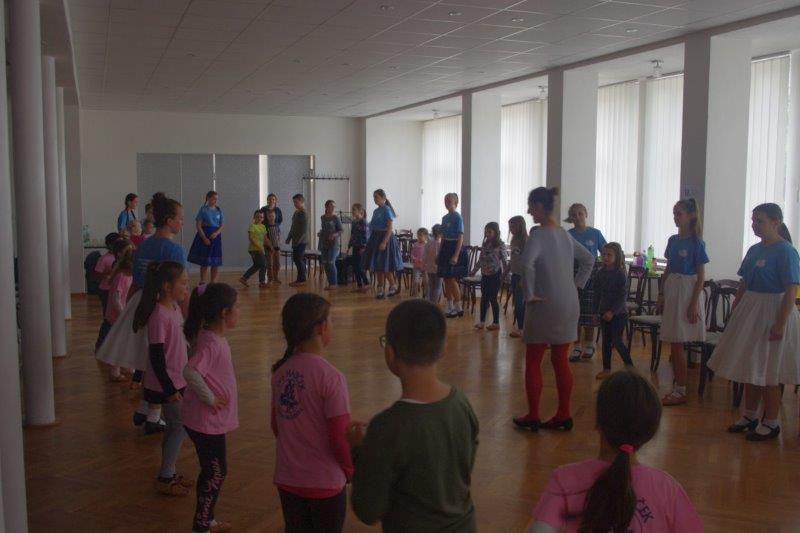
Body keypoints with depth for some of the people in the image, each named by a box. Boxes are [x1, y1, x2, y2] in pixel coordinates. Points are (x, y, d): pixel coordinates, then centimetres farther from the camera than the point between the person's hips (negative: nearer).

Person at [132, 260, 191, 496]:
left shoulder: (174, 307, 4)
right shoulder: (159, 315, -23)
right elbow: (156, 357, -22)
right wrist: (169, 389, -20)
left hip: (176, 380, 9)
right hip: (166, 384, -9)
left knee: (174, 427, 16)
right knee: (179, 427, -1)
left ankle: (169, 474, 29)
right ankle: (164, 479, 12)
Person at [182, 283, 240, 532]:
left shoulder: (212, 337, 5)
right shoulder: (211, 342, -24)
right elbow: (190, 372, -36)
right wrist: (209, 398, -25)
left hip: (211, 419, 9)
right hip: (206, 420, -9)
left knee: (212, 471, 21)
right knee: (216, 472, 3)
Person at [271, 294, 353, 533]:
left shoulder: (281, 372, -2)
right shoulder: (330, 376, -21)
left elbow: (276, 425, 8)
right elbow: (340, 436, -18)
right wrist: (350, 470, 0)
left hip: (287, 478, 6)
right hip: (324, 483, -6)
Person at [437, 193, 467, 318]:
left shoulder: (458, 217, -11)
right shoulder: (445, 218, 12)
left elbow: (460, 238, -15)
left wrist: (456, 255, -22)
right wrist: (439, 253, 15)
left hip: (454, 248, -8)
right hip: (445, 248, 8)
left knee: (452, 279, -8)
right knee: (445, 279, 8)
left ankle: (459, 308, 2)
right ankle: (450, 308, 17)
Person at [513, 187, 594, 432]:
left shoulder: (539, 234, -14)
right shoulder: (565, 234, 10)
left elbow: (527, 263, -31)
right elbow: (589, 259, 22)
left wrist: (529, 294, -21)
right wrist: (577, 285, 16)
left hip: (545, 305, -7)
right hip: (569, 305, 7)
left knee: (533, 362, 5)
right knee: (560, 361, 13)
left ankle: (533, 417, 10)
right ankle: (563, 415, 18)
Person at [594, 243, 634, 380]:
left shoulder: (621, 275, -13)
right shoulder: (599, 274, 3)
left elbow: (623, 296, -16)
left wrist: (613, 311, -22)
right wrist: (596, 311, 8)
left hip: (618, 313, -6)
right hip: (604, 313, 6)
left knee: (617, 341, -6)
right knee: (606, 341, 10)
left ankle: (630, 367, 8)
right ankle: (606, 369, 19)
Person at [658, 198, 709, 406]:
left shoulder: (696, 243, -9)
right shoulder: (673, 240, 9)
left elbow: (701, 276, -10)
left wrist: (694, 303, -14)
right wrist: (661, 294, 11)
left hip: (686, 291, -6)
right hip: (671, 290, 6)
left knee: (677, 344, -4)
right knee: (674, 344, 10)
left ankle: (681, 391, 5)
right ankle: (677, 385, 20)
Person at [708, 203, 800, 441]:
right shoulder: (754, 250, 8)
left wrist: (781, 323, -22)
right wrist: (734, 312, 14)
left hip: (773, 314, -8)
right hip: (750, 311, 8)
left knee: (769, 372, 1)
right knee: (750, 368, 15)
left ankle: (771, 423, 15)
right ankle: (749, 416, 28)